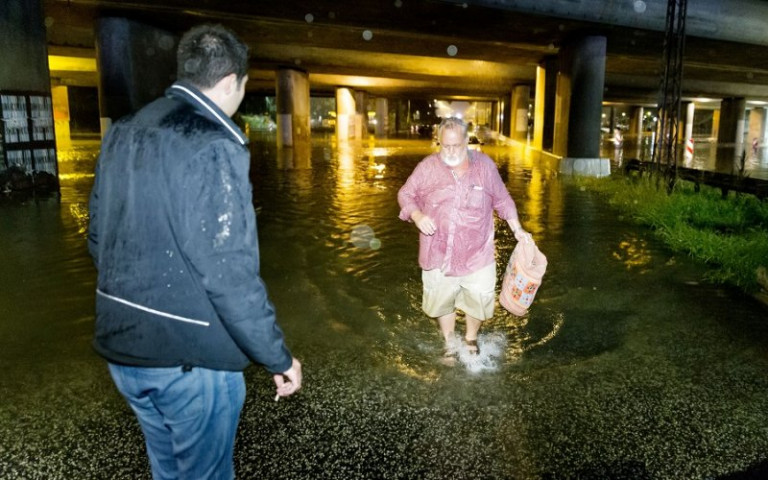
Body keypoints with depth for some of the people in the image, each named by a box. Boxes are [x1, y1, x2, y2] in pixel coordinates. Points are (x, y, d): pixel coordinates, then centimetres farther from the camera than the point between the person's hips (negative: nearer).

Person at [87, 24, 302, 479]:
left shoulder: (123, 134, 5)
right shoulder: (213, 146, -21)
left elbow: (99, 239, 11)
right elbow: (230, 274, -24)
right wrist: (280, 358, -13)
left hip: (122, 345, 8)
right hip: (190, 358, -7)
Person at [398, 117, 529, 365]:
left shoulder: (485, 165, -3)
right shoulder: (427, 167, -6)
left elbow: (502, 199, 8)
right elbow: (405, 195, 2)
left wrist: (517, 229, 4)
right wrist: (417, 216, -18)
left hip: (477, 253, 0)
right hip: (439, 253, 0)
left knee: (479, 300, 9)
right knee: (441, 300, 13)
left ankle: (471, 338, 38)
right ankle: (450, 343, 38)